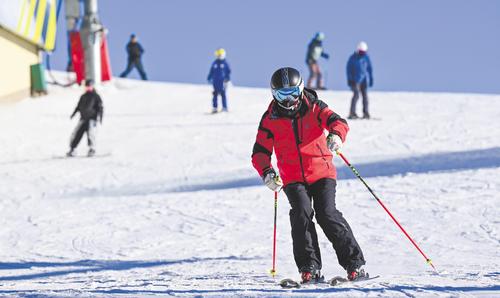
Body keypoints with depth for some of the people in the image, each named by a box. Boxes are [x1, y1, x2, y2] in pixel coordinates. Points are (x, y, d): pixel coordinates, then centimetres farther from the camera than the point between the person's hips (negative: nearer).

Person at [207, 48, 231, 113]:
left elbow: (228, 71, 2)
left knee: (223, 94, -4)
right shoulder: (214, 63, 8)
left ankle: (224, 107, 1)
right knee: (215, 94, 2)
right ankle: (214, 108, 5)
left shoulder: (225, 63, 1)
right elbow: (211, 72, 14)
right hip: (215, 82, 3)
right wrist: (209, 78, 10)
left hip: (222, 81, -3)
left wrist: (227, 79, -6)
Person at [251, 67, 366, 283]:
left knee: (327, 214, -16)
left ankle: (354, 263, -7)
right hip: (293, 179, 1)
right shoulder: (270, 119, 4)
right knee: (302, 213, -21)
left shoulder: (314, 108, 2)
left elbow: (337, 121, -12)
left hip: (322, 173, -1)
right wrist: (266, 172, -17)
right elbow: (260, 151, 3)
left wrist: (336, 135, -36)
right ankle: (309, 267, -14)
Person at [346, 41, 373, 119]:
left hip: (364, 79, 4)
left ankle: (366, 113, 5)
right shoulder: (353, 58, -6)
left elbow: (369, 68, 10)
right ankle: (352, 113, -16)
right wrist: (349, 79, -6)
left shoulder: (366, 57, 2)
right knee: (356, 94, -16)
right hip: (355, 79, -4)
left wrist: (371, 79, 7)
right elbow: (348, 69, -1)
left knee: (365, 95, 1)